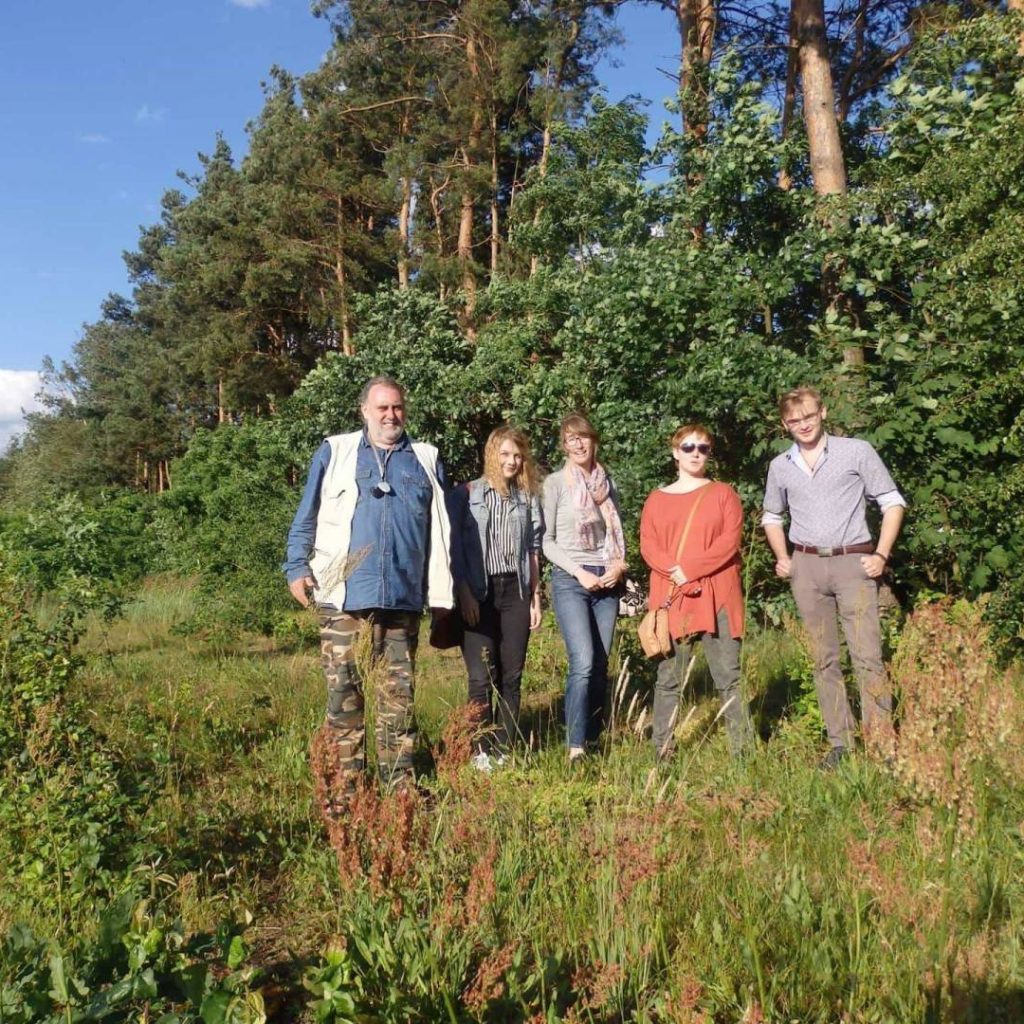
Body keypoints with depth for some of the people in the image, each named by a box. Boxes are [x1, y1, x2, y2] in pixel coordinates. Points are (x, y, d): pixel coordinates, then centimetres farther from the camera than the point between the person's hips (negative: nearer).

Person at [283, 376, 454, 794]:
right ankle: (345, 782, 11)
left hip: (404, 596, 2)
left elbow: (442, 528, 15)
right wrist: (297, 567, -3)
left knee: (399, 690, 7)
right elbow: (306, 516, 8)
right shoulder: (335, 452, 9)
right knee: (342, 687, 1)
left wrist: (447, 587, 11)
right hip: (343, 593, -1)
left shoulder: (427, 460, 14)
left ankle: (399, 780, 16)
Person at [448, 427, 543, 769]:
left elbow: (533, 549, 14)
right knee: (482, 677, -6)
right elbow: (454, 548, -2)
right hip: (479, 593, -3)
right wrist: (464, 594, -10)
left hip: (515, 591, 3)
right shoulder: (466, 495, 0)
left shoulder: (528, 498, 12)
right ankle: (481, 752, 6)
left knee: (511, 676, 4)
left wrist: (535, 596, 10)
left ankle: (505, 751, 12)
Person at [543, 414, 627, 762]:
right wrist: (579, 572, -11)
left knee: (601, 665, 4)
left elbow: (616, 533, 17)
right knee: (583, 663, -15)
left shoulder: (606, 483, 13)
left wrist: (618, 565, -2)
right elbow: (546, 540, -3)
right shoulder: (555, 483, 0)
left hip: (606, 581, 5)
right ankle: (575, 747, -11)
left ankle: (594, 738, 14)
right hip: (570, 580, -4)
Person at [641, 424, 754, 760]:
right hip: (670, 597, 1)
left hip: (717, 596, -1)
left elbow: (730, 540, -4)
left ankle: (743, 748, 7)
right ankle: (662, 752, 8)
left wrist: (691, 569, -13)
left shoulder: (723, 493, 9)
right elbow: (648, 545, 3)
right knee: (668, 678, 3)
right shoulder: (657, 499, 13)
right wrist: (674, 571, -15)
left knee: (728, 677, 0)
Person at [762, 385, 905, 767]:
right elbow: (772, 516, 23)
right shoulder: (780, 467, 10)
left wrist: (881, 555, -7)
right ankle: (839, 741, 15)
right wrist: (782, 557, 9)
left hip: (853, 563, -3)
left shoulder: (857, 451, 0)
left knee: (868, 656, -10)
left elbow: (892, 503, 2)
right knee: (824, 659, 7)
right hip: (806, 567, 3)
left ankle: (882, 744, -3)